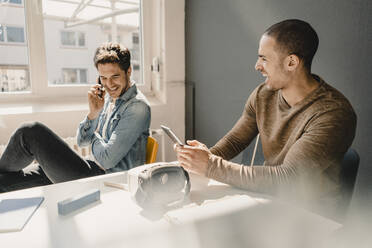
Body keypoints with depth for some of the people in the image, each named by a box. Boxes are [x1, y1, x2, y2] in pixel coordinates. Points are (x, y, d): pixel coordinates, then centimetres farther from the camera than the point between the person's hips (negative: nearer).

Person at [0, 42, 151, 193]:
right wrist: (93, 113, -5)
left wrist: (94, 136, -1)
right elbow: (81, 141, 13)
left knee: (31, 132, -7)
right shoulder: (108, 97, 10)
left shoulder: (137, 107, -17)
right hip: (96, 171, 8)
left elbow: (106, 159, -22)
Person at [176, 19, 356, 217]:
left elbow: (287, 179, -29)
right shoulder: (263, 95, -2)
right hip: (267, 197, 5)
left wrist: (211, 166, -30)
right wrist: (206, 155, -17)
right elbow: (234, 140, 5)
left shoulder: (333, 113, -22)